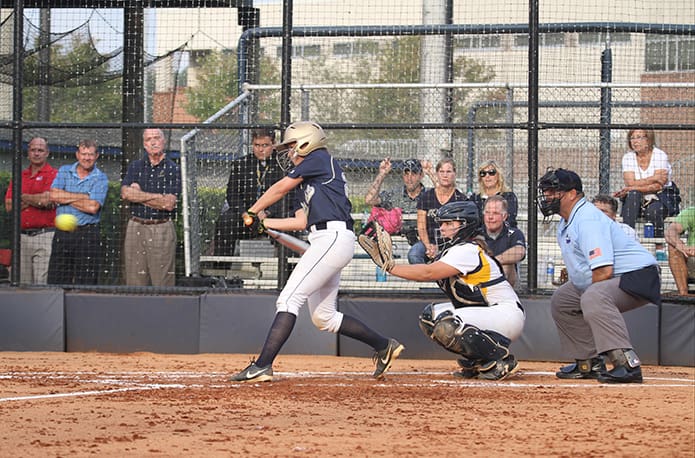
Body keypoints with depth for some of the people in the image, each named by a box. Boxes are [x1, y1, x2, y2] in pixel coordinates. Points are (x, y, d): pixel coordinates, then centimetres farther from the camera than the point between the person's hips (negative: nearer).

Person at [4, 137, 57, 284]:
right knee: (23, 284, 4)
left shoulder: (53, 175, 1)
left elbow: (47, 201, -12)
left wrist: (23, 197, 3)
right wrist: (36, 200, -1)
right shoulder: (19, 177, 17)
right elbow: (9, 206, 6)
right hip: (22, 236, 5)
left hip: (45, 235, -5)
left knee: (42, 282, -11)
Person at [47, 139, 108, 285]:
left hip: (87, 235, -3)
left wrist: (66, 198, -4)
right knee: (56, 281, -1)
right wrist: (83, 196, -6)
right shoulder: (64, 171, 11)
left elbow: (93, 207, -12)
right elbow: (54, 195, -5)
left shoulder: (100, 179, 1)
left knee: (86, 283, -5)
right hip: (62, 233, 3)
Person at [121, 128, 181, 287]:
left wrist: (138, 195, -4)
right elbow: (125, 193, -3)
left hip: (162, 230, -3)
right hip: (135, 228, 3)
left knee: (163, 282, -6)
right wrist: (157, 196, -11)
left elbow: (169, 204, -9)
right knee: (134, 281, 2)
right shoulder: (135, 167, 12)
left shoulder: (173, 170, 2)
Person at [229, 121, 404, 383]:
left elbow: (280, 188, 0)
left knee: (289, 299, -17)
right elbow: (301, 222, 19)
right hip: (326, 243, 10)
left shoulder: (320, 159, 1)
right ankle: (384, 346, 20)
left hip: (333, 237, -10)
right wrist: (262, 222, 14)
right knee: (324, 317, 13)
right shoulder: (306, 184, 27)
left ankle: (262, 366, -25)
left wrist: (251, 212, 10)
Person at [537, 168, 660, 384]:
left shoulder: (587, 219, -21)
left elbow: (604, 270, -28)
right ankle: (590, 363, 18)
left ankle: (628, 364, -47)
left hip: (638, 277, -12)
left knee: (593, 298, -39)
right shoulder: (565, 224, 13)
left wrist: (586, 298, -16)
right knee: (560, 300, 18)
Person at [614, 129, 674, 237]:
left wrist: (630, 189, -23)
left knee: (653, 210, -35)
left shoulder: (660, 156, -6)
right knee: (632, 194, -31)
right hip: (636, 203, 2)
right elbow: (630, 183, -11)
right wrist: (654, 178, -20)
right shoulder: (628, 157, 2)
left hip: (658, 200, -2)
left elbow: (658, 186, -16)